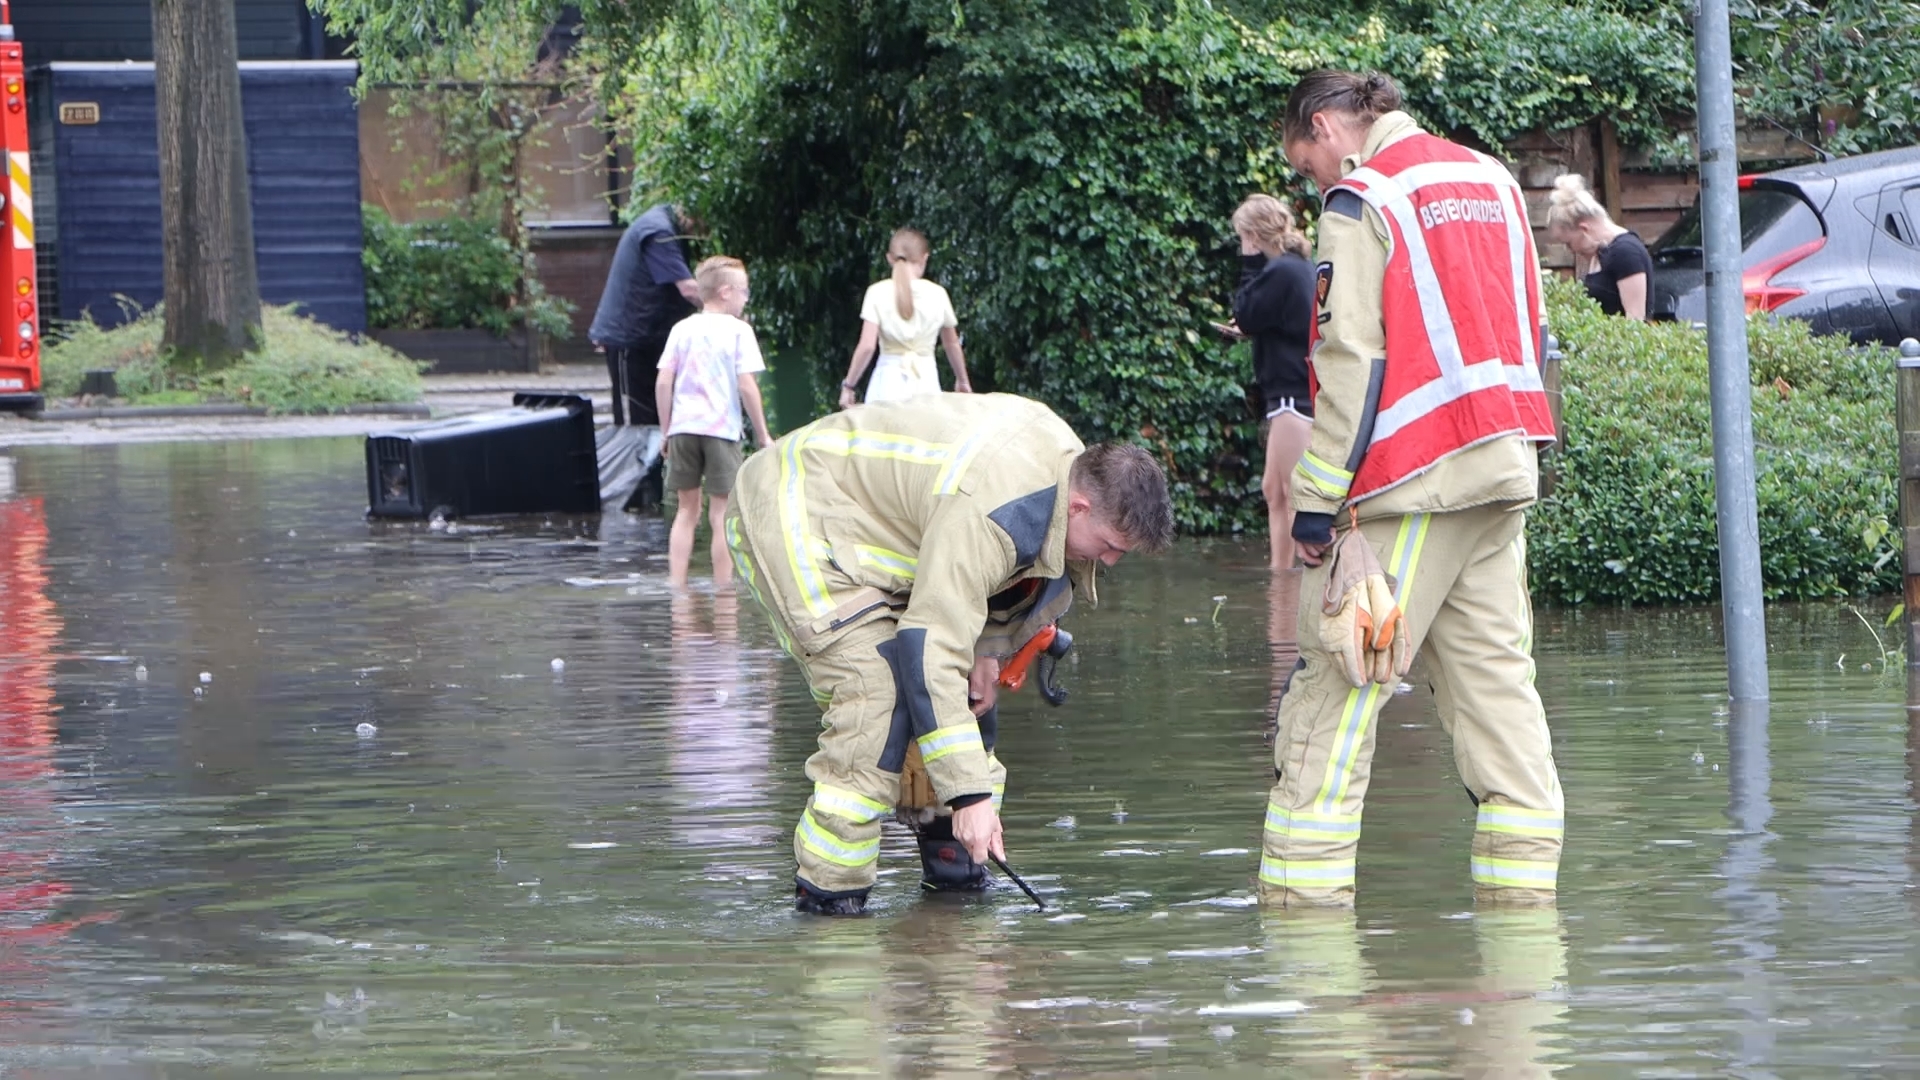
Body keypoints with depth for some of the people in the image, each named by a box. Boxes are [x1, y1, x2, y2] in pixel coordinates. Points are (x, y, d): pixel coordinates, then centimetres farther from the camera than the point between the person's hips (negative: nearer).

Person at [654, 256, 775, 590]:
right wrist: (763, 435, -1)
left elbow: (663, 382, 4)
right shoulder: (738, 331, -4)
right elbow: (747, 387, -9)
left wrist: (666, 430, 13)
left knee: (687, 510, 12)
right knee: (721, 513, 0)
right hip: (721, 427, -4)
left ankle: (676, 585, 8)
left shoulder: (682, 329, 8)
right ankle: (723, 587, 0)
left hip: (684, 426, 4)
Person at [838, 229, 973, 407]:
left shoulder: (878, 292, -3)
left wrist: (849, 386, 0)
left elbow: (867, 346, -8)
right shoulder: (937, 294, 3)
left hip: (889, 380, -1)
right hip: (926, 379, 1)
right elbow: (952, 344, 15)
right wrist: (962, 380, 30)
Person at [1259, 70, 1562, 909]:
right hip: (1503, 471, 7)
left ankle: (1303, 887, -6)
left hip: (1411, 486, -7)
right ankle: (1523, 881, 4)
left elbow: (1350, 366, -13)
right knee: (1496, 677, 8)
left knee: (1337, 690, -4)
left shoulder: (1362, 202, -8)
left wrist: (1316, 503, -11)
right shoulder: (1492, 182, 16)